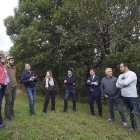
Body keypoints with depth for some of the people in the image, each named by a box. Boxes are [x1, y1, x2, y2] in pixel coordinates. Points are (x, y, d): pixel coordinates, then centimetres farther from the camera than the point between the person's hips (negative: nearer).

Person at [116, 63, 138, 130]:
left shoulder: (132, 74, -13)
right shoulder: (121, 76, 10)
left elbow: (126, 82, -26)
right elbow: (117, 85, 1)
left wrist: (120, 82, -7)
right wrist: (124, 84, -13)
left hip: (132, 96, -7)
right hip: (124, 96, 8)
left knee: (135, 112, -1)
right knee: (131, 112, 17)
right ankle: (133, 126, 29)